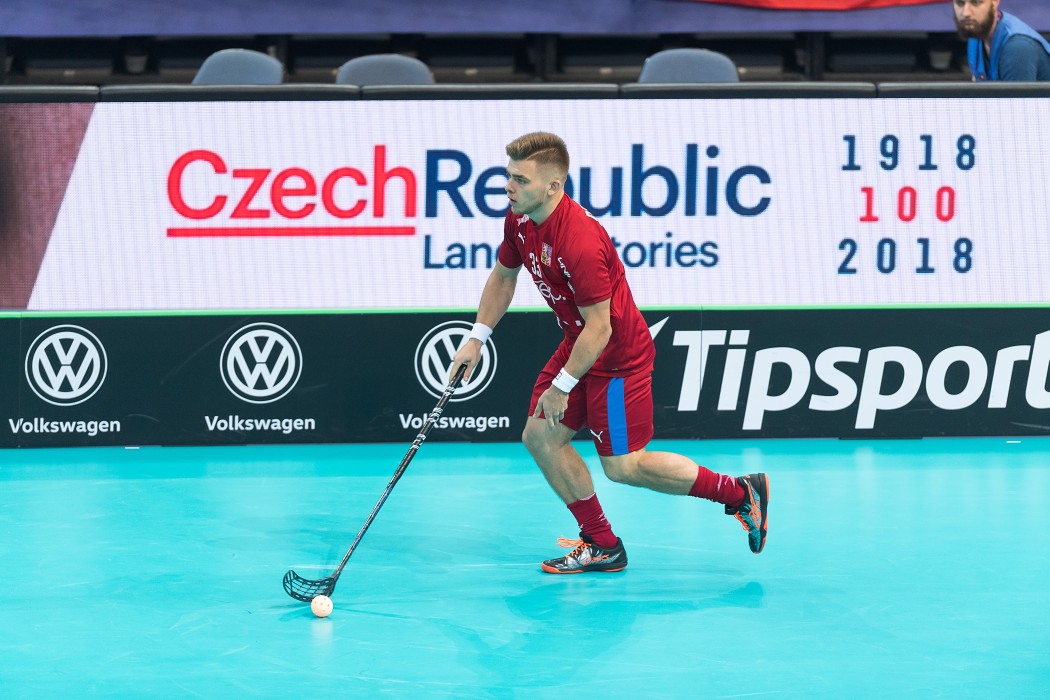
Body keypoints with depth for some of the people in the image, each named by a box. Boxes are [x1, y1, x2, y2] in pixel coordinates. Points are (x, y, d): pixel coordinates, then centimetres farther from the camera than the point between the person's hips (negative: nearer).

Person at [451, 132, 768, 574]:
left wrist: (562, 386, -22)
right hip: (577, 343, 9)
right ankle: (601, 546, 16)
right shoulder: (519, 221, -5)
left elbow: (599, 329, -28)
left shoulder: (579, 242, -33)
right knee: (540, 436, 4)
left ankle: (740, 493, 12)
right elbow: (503, 276, 15)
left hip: (618, 355, -9)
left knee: (621, 466, -2)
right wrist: (477, 338, 7)